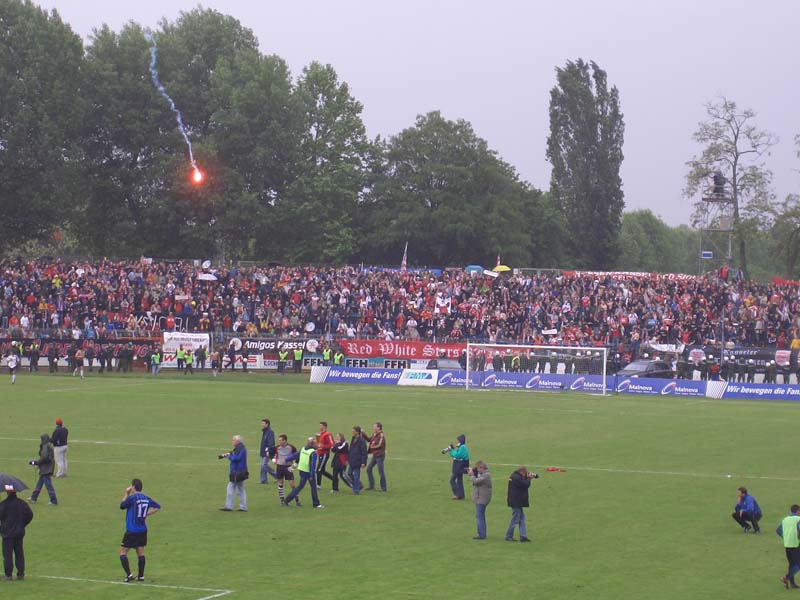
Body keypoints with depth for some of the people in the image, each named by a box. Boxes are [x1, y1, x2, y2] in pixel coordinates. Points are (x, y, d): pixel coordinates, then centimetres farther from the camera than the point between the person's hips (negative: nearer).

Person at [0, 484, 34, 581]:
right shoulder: (21, 503, 0)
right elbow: (29, 514, 0)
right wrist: (23, 524, 9)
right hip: (19, 532, 4)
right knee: (19, 553, 11)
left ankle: (8, 574, -1)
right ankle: (21, 573, 11)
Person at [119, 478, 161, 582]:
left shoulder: (132, 498, -15)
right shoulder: (147, 499, 4)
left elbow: (122, 506, 0)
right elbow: (157, 507, 16)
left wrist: (126, 494, 8)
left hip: (131, 531, -6)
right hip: (143, 530, 6)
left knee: (122, 552, 2)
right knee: (140, 552, 14)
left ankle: (129, 575, -7)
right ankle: (141, 576, 15)